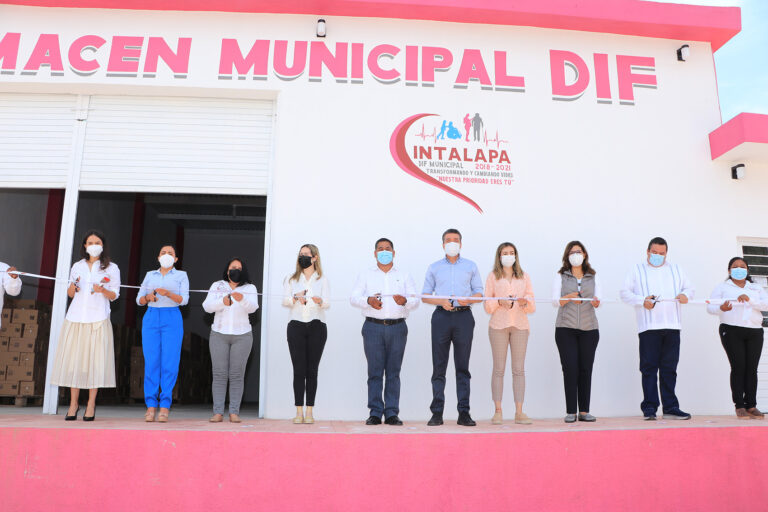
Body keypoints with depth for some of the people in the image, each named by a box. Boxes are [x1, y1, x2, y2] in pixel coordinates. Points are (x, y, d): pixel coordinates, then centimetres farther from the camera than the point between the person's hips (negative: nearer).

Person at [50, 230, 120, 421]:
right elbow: (70, 294, 18)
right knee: (73, 357, -1)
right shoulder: (77, 266, 17)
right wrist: (72, 287, -4)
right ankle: (73, 403, 7)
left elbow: (114, 294, 4)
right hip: (76, 317, 3)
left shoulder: (111, 268, 8)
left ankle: (91, 404, -1)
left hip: (98, 318, -3)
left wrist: (102, 290, -16)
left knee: (95, 358, -7)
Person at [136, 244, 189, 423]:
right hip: (151, 318, 2)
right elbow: (139, 299, 16)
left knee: (170, 363, -8)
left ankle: (165, 406, -4)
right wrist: (147, 297, -6)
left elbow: (184, 299, -2)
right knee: (151, 362, -3)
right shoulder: (150, 275, 18)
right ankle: (151, 406, 1)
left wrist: (168, 293, -19)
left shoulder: (181, 275, 10)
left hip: (172, 319, -2)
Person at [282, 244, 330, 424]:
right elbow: (284, 301, 5)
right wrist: (295, 298, -16)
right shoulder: (291, 279, 17)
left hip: (317, 326, -1)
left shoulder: (322, 280, 11)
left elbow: (327, 303, -2)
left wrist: (320, 300, -25)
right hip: (296, 326, 1)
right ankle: (299, 412, 0)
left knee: (312, 370, -2)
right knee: (299, 370, -4)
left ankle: (309, 411, 2)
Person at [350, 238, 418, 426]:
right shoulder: (365, 275, 15)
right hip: (373, 327, -1)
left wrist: (405, 301, -14)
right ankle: (375, 413, 2)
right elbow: (354, 297, 5)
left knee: (393, 372, 0)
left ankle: (392, 413, 5)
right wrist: (369, 301, -15)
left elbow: (415, 300, 9)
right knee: (375, 371, -3)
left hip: (397, 327, 1)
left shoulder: (405, 276, 18)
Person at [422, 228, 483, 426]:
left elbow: (479, 293, 11)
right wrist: (441, 301, -8)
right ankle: (437, 412, 2)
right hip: (441, 316, 0)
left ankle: (463, 412, 4)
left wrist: (468, 300, -11)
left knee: (463, 366, 0)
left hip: (463, 316, 0)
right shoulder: (434, 267, 15)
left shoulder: (471, 266, 15)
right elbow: (425, 295, 11)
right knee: (439, 367, -1)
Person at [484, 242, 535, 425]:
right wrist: (500, 302, -12)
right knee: (499, 369, -3)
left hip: (520, 324, 2)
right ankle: (498, 412, 1)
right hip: (498, 324, -2)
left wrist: (525, 302, -9)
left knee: (519, 369, -1)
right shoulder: (493, 276, 10)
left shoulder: (524, 276, 17)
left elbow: (532, 305, 13)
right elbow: (487, 305, 7)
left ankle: (519, 412, 2)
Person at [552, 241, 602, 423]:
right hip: (566, 328, -2)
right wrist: (569, 297, -19)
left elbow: (598, 298, 2)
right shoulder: (561, 276, 9)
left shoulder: (593, 276, 14)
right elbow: (555, 301, 0)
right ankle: (570, 412, -1)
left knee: (586, 369, 0)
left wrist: (596, 302, -21)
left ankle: (584, 411, 7)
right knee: (570, 368, -7)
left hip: (589, 328, 2)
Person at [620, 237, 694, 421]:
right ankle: (649, 407, -1)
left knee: (669, 369, 5)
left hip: (672, 326, 3)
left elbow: (689, 287, 22)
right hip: (648, 327, -3)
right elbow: (625, 293, 4)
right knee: (649, 367, -4)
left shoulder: (676, 269, 21)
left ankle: (670, 408, 9)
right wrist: (642, 301, -12)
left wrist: (685, 295, -2)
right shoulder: (637, 270, 10)